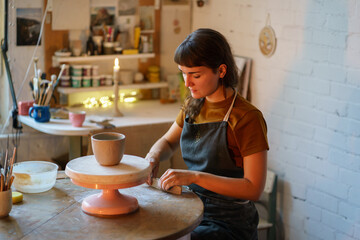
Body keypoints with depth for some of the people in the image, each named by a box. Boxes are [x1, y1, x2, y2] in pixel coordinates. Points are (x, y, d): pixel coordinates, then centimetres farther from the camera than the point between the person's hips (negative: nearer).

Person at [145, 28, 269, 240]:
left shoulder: (247, 118, -17)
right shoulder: (193, 106, 5)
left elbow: (254, 189, -20)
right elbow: (168, 142, 22)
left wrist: (195, 177, -28)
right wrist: (153, 156, -3)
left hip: (230, 222, -6)